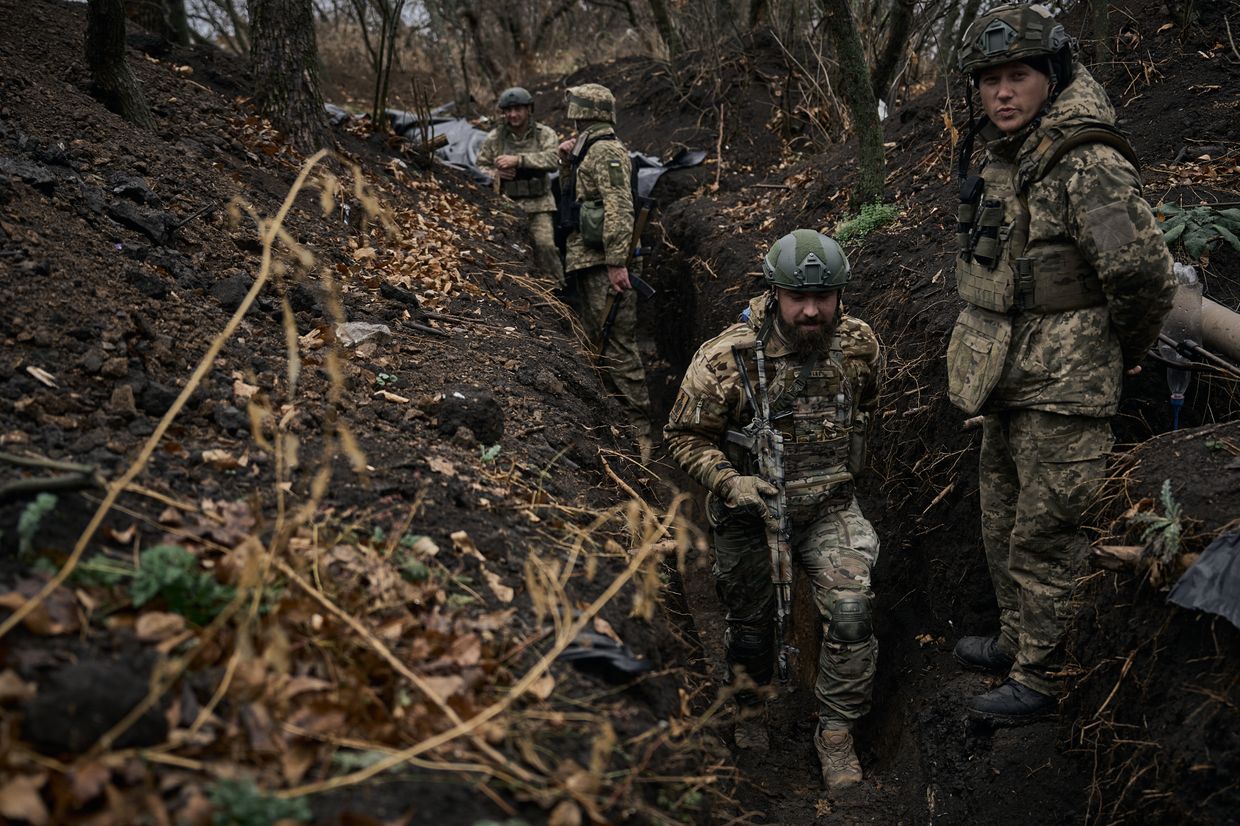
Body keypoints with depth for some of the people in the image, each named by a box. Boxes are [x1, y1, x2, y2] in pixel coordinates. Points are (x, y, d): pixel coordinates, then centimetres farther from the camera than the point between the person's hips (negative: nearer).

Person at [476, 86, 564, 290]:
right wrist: (495, 174, -12)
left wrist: (519, 160, -26)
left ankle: (555, 287, -4)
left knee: (545, 244, -16)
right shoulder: (495, 137, 8)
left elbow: (552, 160, -16)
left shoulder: (545, 134, 2)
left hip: (538, 204, -2)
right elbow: (480, 167, 13)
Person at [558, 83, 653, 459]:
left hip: (603, 265, -11)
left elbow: (619, 208, -22)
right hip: (586, 260, 11)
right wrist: (567, 163, 11)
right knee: (597, 343, 17)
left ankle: (638, 432, -10)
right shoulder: (590, 149, 19)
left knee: (617, 347, -11)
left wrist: (617, 262, -27)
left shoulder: (606, 150, -13)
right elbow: (575, 195, 27)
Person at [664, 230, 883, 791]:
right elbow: (684, 436, -12)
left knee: (851, 613, -15)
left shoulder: (859, 345, -9)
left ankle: (836, 733, 7)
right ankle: (750, 707, 47)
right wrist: (728, 481, -27)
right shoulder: (726, 359, -21)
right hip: (749, 507, -1)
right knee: (751, 621, 16)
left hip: (828, 507, 2)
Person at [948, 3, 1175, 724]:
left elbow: (1144, 273, -26)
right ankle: (1016, 642, 38)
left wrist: (1125, 350, -10)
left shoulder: (1088, 163, -21)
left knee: (1044, 537, 0)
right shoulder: (1004, 157, 9)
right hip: (1008, 380, 9)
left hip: (1063, 390, -9)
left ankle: (1040, 678, 14)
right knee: (1004, 523, 21)